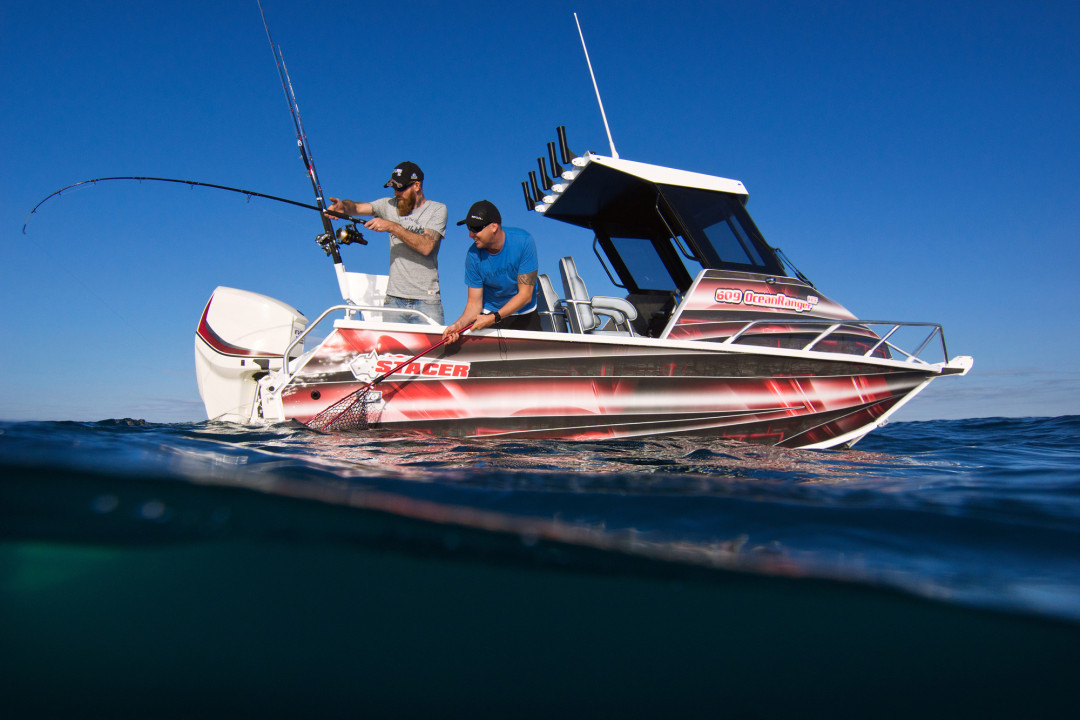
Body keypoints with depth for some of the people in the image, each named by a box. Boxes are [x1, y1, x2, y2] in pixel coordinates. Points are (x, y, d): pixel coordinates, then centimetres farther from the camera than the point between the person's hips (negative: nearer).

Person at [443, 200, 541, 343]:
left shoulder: (523, 241, -18)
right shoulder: (473, 255, -11)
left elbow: (525, 294, -17)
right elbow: (474, 302, -8)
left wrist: (494, 318, -26)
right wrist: (459, 323, -29)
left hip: (524, 316, -1)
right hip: (488, 314, 1)